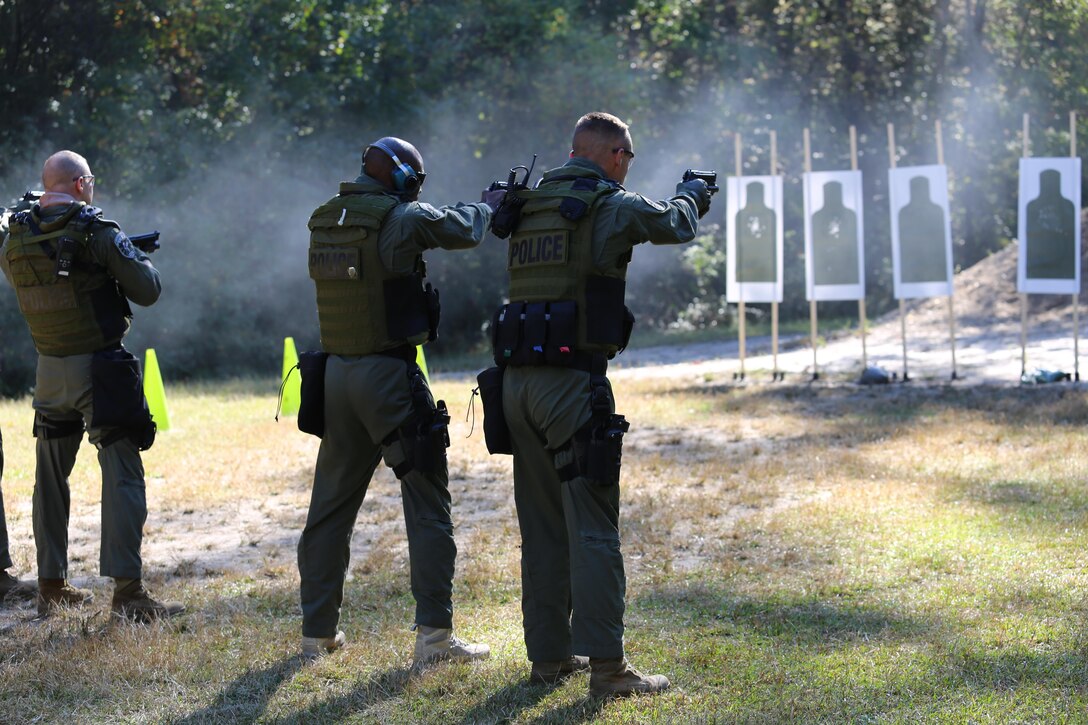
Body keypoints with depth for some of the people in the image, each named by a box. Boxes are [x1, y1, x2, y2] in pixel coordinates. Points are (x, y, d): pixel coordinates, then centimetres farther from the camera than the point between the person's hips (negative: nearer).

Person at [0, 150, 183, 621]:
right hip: (100, 370, -6)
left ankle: (51, 587, 21)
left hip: (49, 371, 6)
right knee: (122, 476, -5)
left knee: (51, 478, 15)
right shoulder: (97, 233, -13)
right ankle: (127, 591, -11)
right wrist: (133, 256, 8)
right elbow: (147, 291, -11)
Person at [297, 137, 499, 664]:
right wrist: (486, 205, 23)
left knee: (331, 505, 14)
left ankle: (317, 633, 18)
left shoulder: (324, 220, 6)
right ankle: (434, 634, -1)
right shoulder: (401, 218, -11)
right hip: (389, 376, -6)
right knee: (426, 502, 1)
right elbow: (463, 231, 3)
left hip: (336, 373, 6)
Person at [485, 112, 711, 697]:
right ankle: (606, 666, -8)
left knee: (543, 527, 14)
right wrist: (690, 195, 31)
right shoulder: (611, 205, -5)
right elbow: (675, 226, 10)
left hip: (517, 381, 7)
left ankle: (550, 654, 19)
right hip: (572, 381, -7)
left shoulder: (529, 205, 13)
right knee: (592, 527, -6)